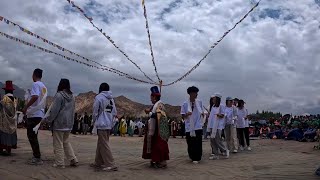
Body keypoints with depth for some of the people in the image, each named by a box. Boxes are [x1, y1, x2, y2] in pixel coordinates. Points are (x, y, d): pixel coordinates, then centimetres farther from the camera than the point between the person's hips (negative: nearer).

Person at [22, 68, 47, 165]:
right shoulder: (44, 87, 17)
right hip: (40, 114, 9)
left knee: (32, 136, -4)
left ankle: (37, 158, -3)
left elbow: (35, 97, -25)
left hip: (34, 114, -9)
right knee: (33, 136, 16)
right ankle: (36, 156, 18)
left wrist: (26, 107, -18)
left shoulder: (36, 84, -8)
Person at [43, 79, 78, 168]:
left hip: (59, 123, -7)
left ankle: (59, 163, 8)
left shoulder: (59, 95, -13)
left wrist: (47, 120, -3)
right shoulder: (72, 96, 10)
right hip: (69, 124, 7)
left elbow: (54, 110, -13)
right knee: (66, 142, 19)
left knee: (58, 144, 3)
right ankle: (73, 160, 15)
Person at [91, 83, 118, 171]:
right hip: (109, 125, 7)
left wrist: (94, 121, 9)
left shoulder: (99, 97, -9)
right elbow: (115, 113, 9)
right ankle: (98, 163, 25)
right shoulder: (111, 99, 9)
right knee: (100, 144, 17)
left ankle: (111, 165, -5)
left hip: (101, 124, -7)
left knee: (104, 145, -3)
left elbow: (95, 112, -6)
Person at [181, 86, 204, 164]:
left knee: (198, 143, -2)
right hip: (189, 127, -1)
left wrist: (202, 114, -1)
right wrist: (187, 114, -22)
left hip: (198, 126, 1)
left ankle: (197, 158, 8)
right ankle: (192, 157, 22)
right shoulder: (185, 104, -3)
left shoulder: (199, 102, 5)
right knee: (190, 143, 4)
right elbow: (183, 116, -2)